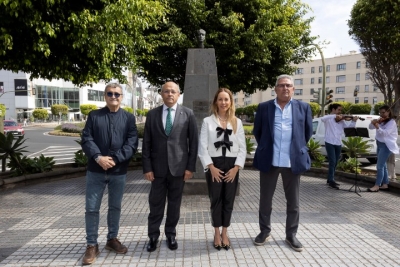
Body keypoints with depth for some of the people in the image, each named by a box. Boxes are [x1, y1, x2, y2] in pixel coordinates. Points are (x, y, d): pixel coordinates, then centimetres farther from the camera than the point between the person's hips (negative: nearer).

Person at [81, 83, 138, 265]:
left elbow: (132, 143, -5)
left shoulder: (129, 118, 4)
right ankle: (92, 245, 19)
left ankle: (112, 239, 32)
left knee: (115, 207, 14)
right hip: (96, 170, 0)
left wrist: (115, 159, -16)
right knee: (92, 208, 4)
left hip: (119, 171, 1)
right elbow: (86, 139, -4)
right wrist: (98, 157, -18)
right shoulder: (94, 115, 5)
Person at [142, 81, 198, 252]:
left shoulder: (187, 114, 1)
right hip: (158, 167, 1)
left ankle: (171, 234, 28)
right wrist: (147, 167, -4)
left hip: (179, 167, 0)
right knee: (156, 203, 8)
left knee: (174, 203, 11)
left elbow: (193, 142, 0)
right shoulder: (152, 114, 4)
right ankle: (153, 236, 25)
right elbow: (146, 143, 2)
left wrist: (191, 167, -4)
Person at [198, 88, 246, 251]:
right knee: (216, 200, 6)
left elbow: (242, 147, 4)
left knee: (228, 200, 8)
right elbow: (202, 147, -4)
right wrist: (211, 167, -11)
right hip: (214, 166, -2)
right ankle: (217, 234, 23)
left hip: (232, 166, 2)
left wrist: (236, 167, -6)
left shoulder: (237, 122, 6)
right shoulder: (208, 121, 0)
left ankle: (224, 233, 25)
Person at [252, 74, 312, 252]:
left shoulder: (303, 107, 4)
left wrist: (299, 149, 13)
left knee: (293, 201, 10)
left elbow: (308, 131, 13)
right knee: (265, 199, 10)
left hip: (293, 161, 1)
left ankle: (291, 235, 27)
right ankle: (265, 231, 28)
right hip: (269, 161, 0)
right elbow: (257, 131, 11)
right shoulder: (264, 107, 2)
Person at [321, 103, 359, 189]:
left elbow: (348, 127, 5)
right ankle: (331, 181, -5)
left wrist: (353, 121, -9)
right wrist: (334, 116, -31)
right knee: (332, 161, -11)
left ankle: (330, 179, 25)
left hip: (338, 144, 6)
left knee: (335, 163, 13)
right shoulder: (328, 118, -3)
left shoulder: (341, 120, 13)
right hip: (330, 143, -6)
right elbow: (322, 119, -26)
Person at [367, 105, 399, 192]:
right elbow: (370, 127, 7)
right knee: (383, 165, 12)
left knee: (379, 166, -11)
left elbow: (386, 133, -25)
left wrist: (377, 127, -41)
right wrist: (373, 122, -13)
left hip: (386, 145, -8)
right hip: (379, 144, 8)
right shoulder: (381, 121, 10)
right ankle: (385, 184, 20)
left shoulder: (392, 122, -11)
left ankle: (377, 186, -9)